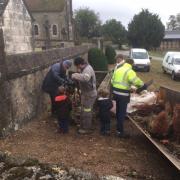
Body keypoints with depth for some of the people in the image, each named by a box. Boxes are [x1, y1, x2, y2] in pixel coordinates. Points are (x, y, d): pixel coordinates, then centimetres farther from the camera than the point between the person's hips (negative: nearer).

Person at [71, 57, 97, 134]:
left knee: (86, 112, 2)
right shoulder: (85, 68, 6)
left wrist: (75, 75, -39)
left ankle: (87, 128, 16)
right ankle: (84, 126, 39)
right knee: (84, 110, 22)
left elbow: (85, 78, -48)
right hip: (86, 93, 10)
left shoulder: (88, 69, -27)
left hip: (89, 94, -10)